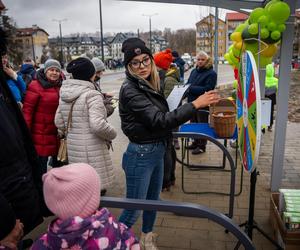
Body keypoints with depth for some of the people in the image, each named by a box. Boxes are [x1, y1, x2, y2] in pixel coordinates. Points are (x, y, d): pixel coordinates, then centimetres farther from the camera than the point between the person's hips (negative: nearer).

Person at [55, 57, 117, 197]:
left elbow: (59, 122, 11)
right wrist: (112, 134, -8)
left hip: (72, 147, 8)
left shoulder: (64, 94, 7)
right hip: (91, 149, -7)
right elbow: (98, 125, -25)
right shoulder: (92, 95, -15)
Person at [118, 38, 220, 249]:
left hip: (157, 152, 9)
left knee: (153, 200, 23)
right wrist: (195, 104, -29)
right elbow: (159, 120, -28)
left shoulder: (149, 85, 4)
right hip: (140, 155, -9)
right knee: (133, 210, 5)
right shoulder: (130, 90, -21)